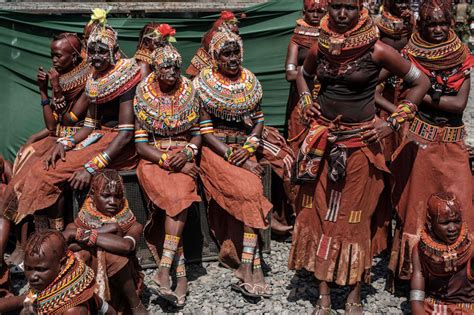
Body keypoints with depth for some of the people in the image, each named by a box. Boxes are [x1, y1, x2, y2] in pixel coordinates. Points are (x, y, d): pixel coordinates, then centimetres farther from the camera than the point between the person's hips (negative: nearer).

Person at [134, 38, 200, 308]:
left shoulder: (189, 93, 6)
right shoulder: (143, 96, -1)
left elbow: (197, 134, 10)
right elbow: (141, 144, -3)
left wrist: (187, 153, -12)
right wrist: (170, 162, -15)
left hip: (183, 157, 2)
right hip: (153, 160, -1)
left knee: (179, 197, -30)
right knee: (176, 198, -30)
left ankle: (164, 270, -34)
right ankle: (181, 273, -28)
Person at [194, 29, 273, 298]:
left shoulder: (250, 82, 9)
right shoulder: (205, 85, -3)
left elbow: (259, 121, 10)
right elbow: (205, 131, -8)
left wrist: (248, 148, -10)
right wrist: (233, 158, -16)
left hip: (244, 148, 4)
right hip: (215, 151, -4)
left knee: (251, 191, -24)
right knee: (250, 189, -26)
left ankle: (246, 264, -23)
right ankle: (253, 266, -23)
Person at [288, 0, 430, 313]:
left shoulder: (377, 50, -11)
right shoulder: (320, 48, 1)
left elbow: (421, 81, -3)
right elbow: (303, 74, 24)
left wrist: (394, 123, -7)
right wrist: (306, 102, 7)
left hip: (360, 142, -4)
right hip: (323, 140, 4)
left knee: (354, 215, 3)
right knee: (319, 212, 5)